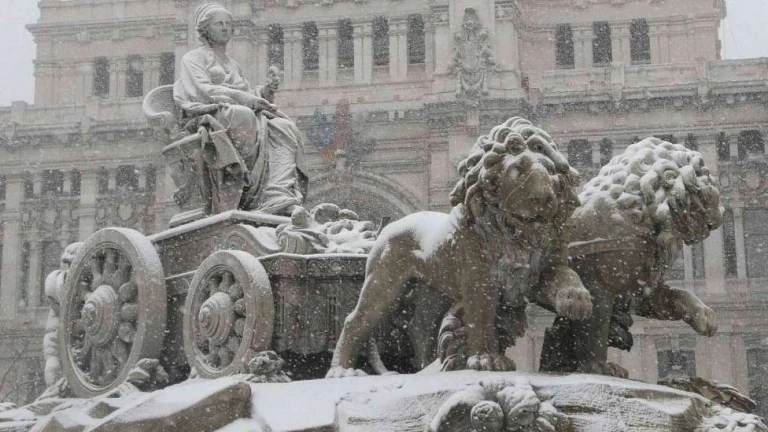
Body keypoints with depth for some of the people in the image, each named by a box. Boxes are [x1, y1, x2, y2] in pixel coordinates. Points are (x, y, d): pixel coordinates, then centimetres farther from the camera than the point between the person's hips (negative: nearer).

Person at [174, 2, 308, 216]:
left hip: (243, 112, 6)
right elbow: (204, 90, -5)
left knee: (285, 128, -24)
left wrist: (262, 92, -2)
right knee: (242, 115, -41)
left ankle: (283, 200, -43)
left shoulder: (233, 64, 34)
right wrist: (245, 98, -14)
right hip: (211, 114, -6)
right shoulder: (193, 58, 14)